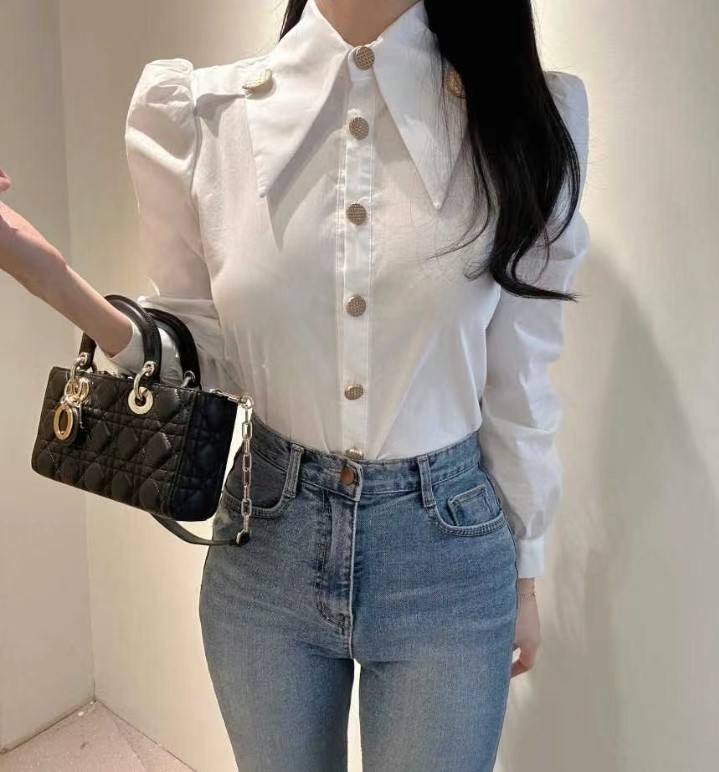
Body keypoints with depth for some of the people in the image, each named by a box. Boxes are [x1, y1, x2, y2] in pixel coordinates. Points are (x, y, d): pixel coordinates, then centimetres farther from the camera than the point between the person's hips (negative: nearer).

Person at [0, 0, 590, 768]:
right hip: (267, 548, 1)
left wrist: (523, 573, 8)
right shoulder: (203, 115, -7)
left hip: (447, 555, 0)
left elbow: (518, 383, -2)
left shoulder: (522, 113, -9)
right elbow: (203, 357, -1)